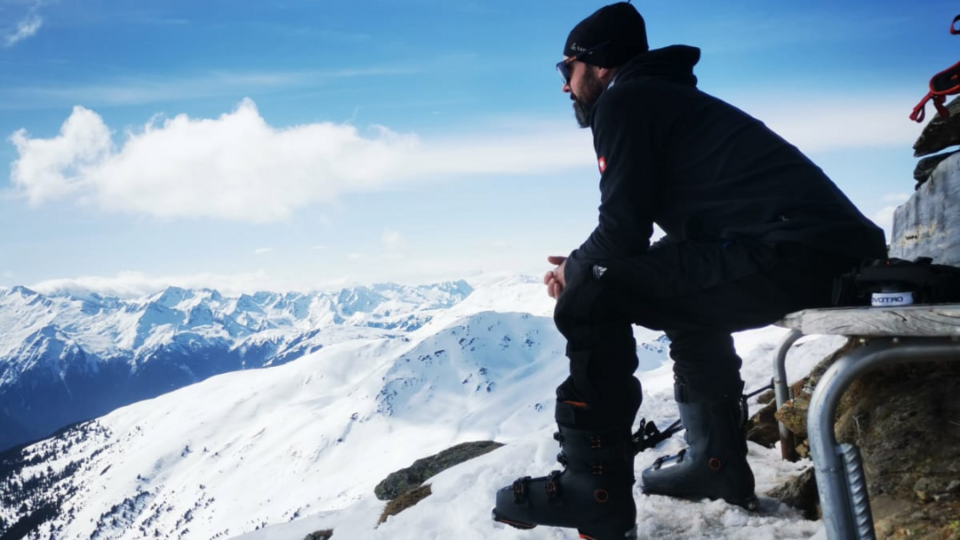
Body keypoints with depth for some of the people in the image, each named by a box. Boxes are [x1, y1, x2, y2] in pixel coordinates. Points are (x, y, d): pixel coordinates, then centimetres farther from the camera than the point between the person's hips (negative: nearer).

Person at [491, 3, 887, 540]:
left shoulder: (624, 98, 2)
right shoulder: (670, 98, 28)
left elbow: (624, 228, -7)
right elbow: (682, 229, 27)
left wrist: (573, 271, 13)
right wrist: (589, 267, 24)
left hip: (792, 253, -10)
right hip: (841, 255, 10)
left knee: (592, 296, -7)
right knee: (687, 287, 32)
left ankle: (598, 495, 0)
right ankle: (716, 461, 29)